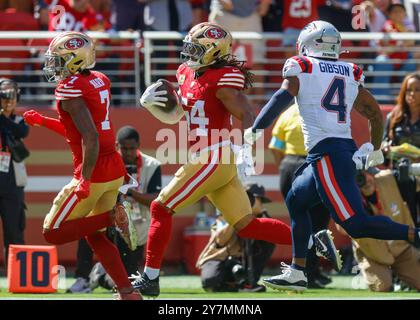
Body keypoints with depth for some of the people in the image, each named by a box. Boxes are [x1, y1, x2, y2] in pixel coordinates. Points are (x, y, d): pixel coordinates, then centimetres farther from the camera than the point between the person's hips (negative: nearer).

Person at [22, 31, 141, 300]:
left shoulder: (70, 89, -16)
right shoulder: (99, 80, 11)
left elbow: (90, 137, -25)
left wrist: (85, 180, -24)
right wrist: (43, 121, 23)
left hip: (94, 173, -9)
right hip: (114, 169, 9)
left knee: (53, 234, 1)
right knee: (94, 236, 17)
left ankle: (110, 217, -8)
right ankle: (128, 292, 9)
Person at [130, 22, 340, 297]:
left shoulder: (222, 80, -14)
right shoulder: (188, 74, 13)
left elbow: (247, 116, -20)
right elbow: (172, 115, 23)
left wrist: (246, 149, -32)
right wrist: (150, 102, 4)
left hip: (213, 161, -9)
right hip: (203, 160, 9)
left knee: (161, 209, -2)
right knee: (247, 225, 8)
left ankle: (150, 278, 4)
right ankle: (308, 238, 7)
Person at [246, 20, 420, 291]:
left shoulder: (300, 69, 3)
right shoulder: (351, 76, 17)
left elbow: (283, 98, -13)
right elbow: (376, 114, 21)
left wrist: (255, 129, -4)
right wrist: (375, 149, 37)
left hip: (326, 153, -7)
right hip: (347, 150, 7)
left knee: (356, 224, -14)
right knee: (296, 202, 24)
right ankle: (296, 273, 23)